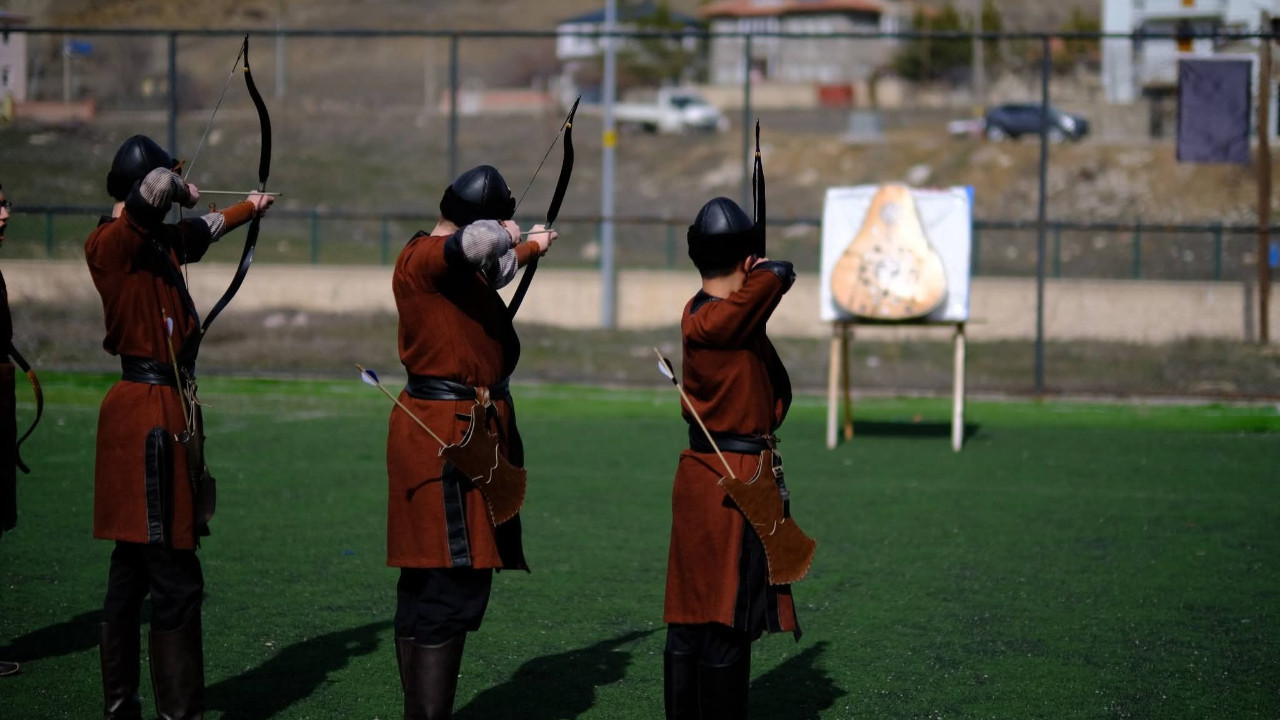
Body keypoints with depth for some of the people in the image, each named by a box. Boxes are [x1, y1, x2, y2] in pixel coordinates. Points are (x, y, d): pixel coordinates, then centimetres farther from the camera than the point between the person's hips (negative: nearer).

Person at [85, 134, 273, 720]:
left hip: (164, 411, 10)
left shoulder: (158, 241, 13)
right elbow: (157, 188, -32)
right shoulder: (111, 243, -14)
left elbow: (201, 230, 35)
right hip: (151, 416, -10)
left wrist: (246, 210, 52)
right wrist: (182, 189, -9)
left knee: (132, 571, 15)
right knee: (176, 582, -10)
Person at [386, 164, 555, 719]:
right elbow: (478, 242, -35)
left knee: (427, 587, 14)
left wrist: (528, 247, 56)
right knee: (453, 591, -13)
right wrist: (511, 237, -14)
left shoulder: (462, 267, 15)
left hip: (468, 434, 11)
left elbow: (491, 271, 39)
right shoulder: (424, 257, -15)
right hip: (445, 439, -11)